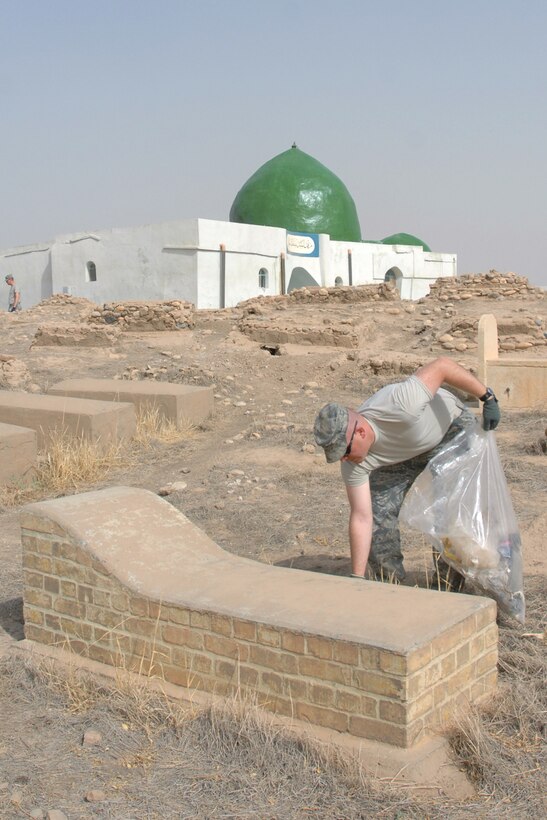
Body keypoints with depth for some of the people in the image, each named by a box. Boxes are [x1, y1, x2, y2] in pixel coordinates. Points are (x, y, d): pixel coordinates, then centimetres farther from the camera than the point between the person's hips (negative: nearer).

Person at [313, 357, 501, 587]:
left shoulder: (401, 406, -45)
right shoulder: (354, 463, -28)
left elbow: (442, 365, -32)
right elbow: (361, 518, -24)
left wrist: (487, 397, -26)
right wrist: (357, 579, -25)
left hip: (450, 428, -3)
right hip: (399, 455, 4)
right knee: (378, 514, -9)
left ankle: (448, 589, 1)